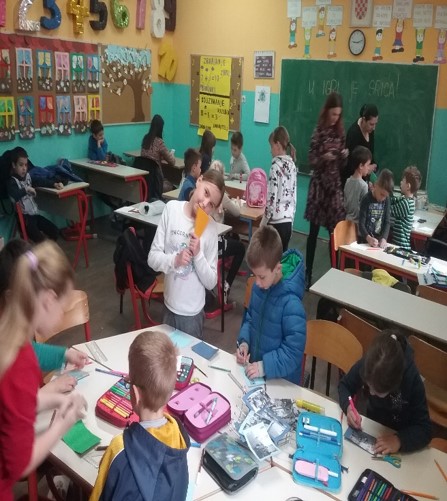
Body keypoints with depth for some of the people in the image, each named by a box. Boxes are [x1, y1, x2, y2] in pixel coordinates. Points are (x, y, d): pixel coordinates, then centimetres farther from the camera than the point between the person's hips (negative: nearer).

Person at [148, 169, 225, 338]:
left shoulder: (211, 228, -12)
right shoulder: (171, 208, -8)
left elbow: (211, 282, -7)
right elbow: (152, 257, -7)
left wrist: (198, 255, -22)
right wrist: (174, 260, -25)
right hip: (169, 305, 2)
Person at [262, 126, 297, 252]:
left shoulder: (276, 166, -13)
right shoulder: (292, 165, 9)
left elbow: (271, 198, -16)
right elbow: (294, 196, 13)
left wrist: (263, 223, -7)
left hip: (276, 223, -7)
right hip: (288, 222, 7)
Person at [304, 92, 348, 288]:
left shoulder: (341, 132, 8)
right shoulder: (318, 131, -5)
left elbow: (341, 165, 11)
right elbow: (311, 160, -5)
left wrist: (345, 156, -9)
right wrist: (324, 157, -23)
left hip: (335, 185, 4)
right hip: (319, 184, -4)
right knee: (313, 232, 1)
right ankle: (308, 273, 11)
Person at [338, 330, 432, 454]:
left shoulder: (412, 379, -30)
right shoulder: (368, 364, -26)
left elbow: (425, 430, -23)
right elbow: (344, 385, -9)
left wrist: (399, 441, -38)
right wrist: (348, 407, -26)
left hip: (398, 433, -1)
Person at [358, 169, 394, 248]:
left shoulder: (386, 200, 0)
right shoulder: (366, 200, -14)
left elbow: (387, 222, -1)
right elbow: (361, 224, -17)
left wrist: (384, 238, -17)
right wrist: (368, 238, -34)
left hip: (379, 240, 4)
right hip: (365, 241, -4)